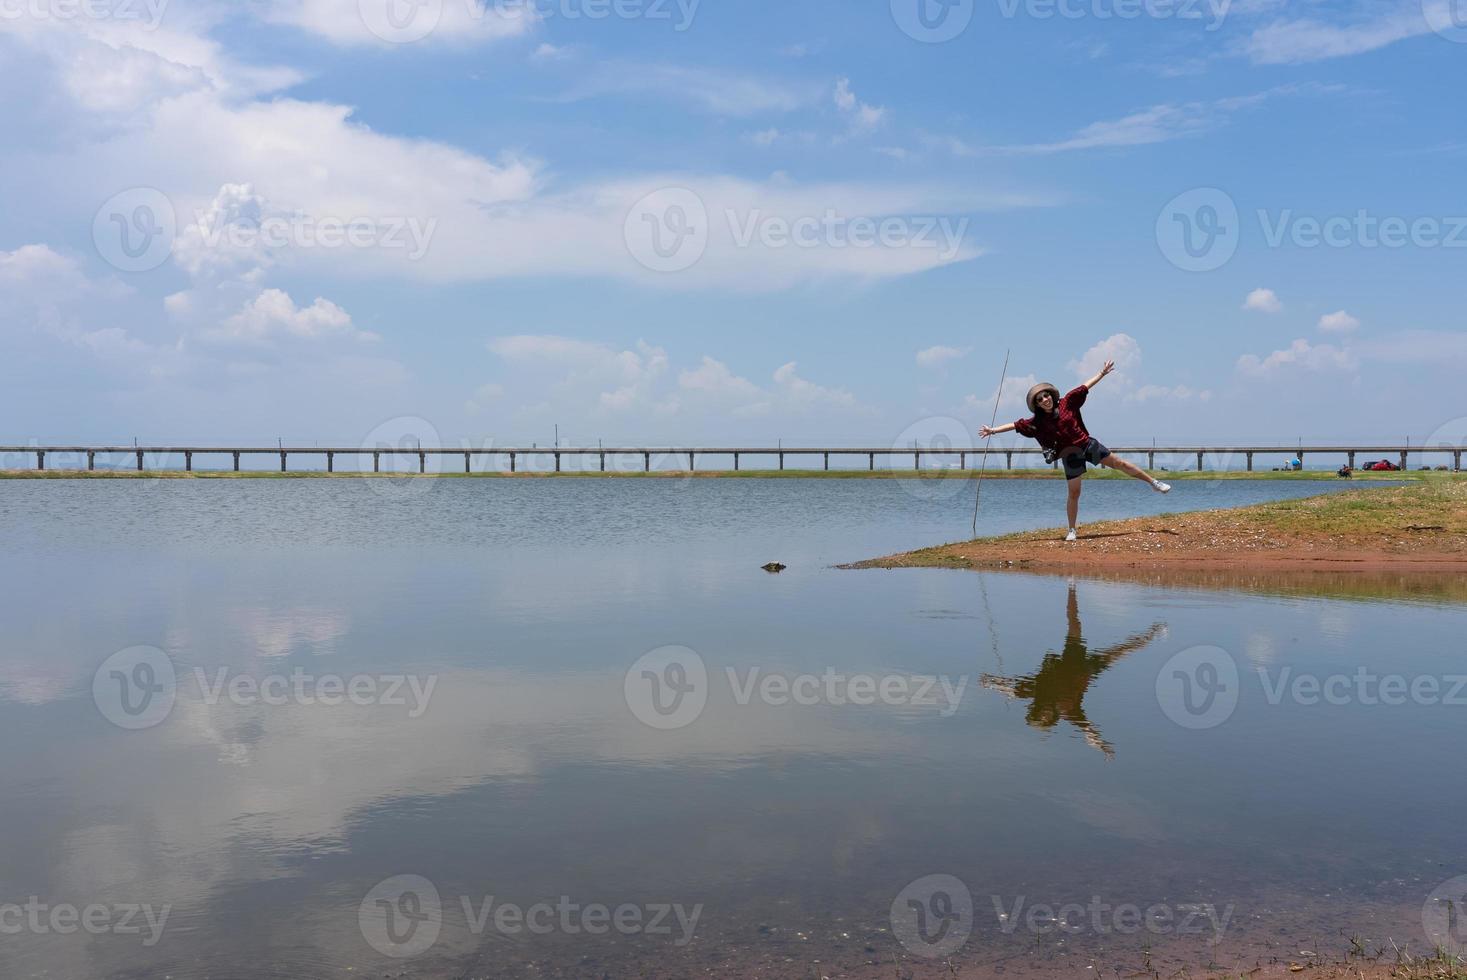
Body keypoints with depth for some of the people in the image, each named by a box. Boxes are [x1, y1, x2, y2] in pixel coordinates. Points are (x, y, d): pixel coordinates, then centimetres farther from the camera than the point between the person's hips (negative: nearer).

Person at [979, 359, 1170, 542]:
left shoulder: (1065, 403, -5)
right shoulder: (1037, 422, -6)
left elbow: (1084, 388, 2)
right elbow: (1016, 425, -5)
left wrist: (1102, 373, 5)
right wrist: (993, 430, -11)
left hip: (1088, 444, 1)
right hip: (1069, 455, -1)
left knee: (1119, 463, 9)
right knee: (1074, 494, 0)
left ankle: (1154, 482, 24)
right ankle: (1072, 530, 11)